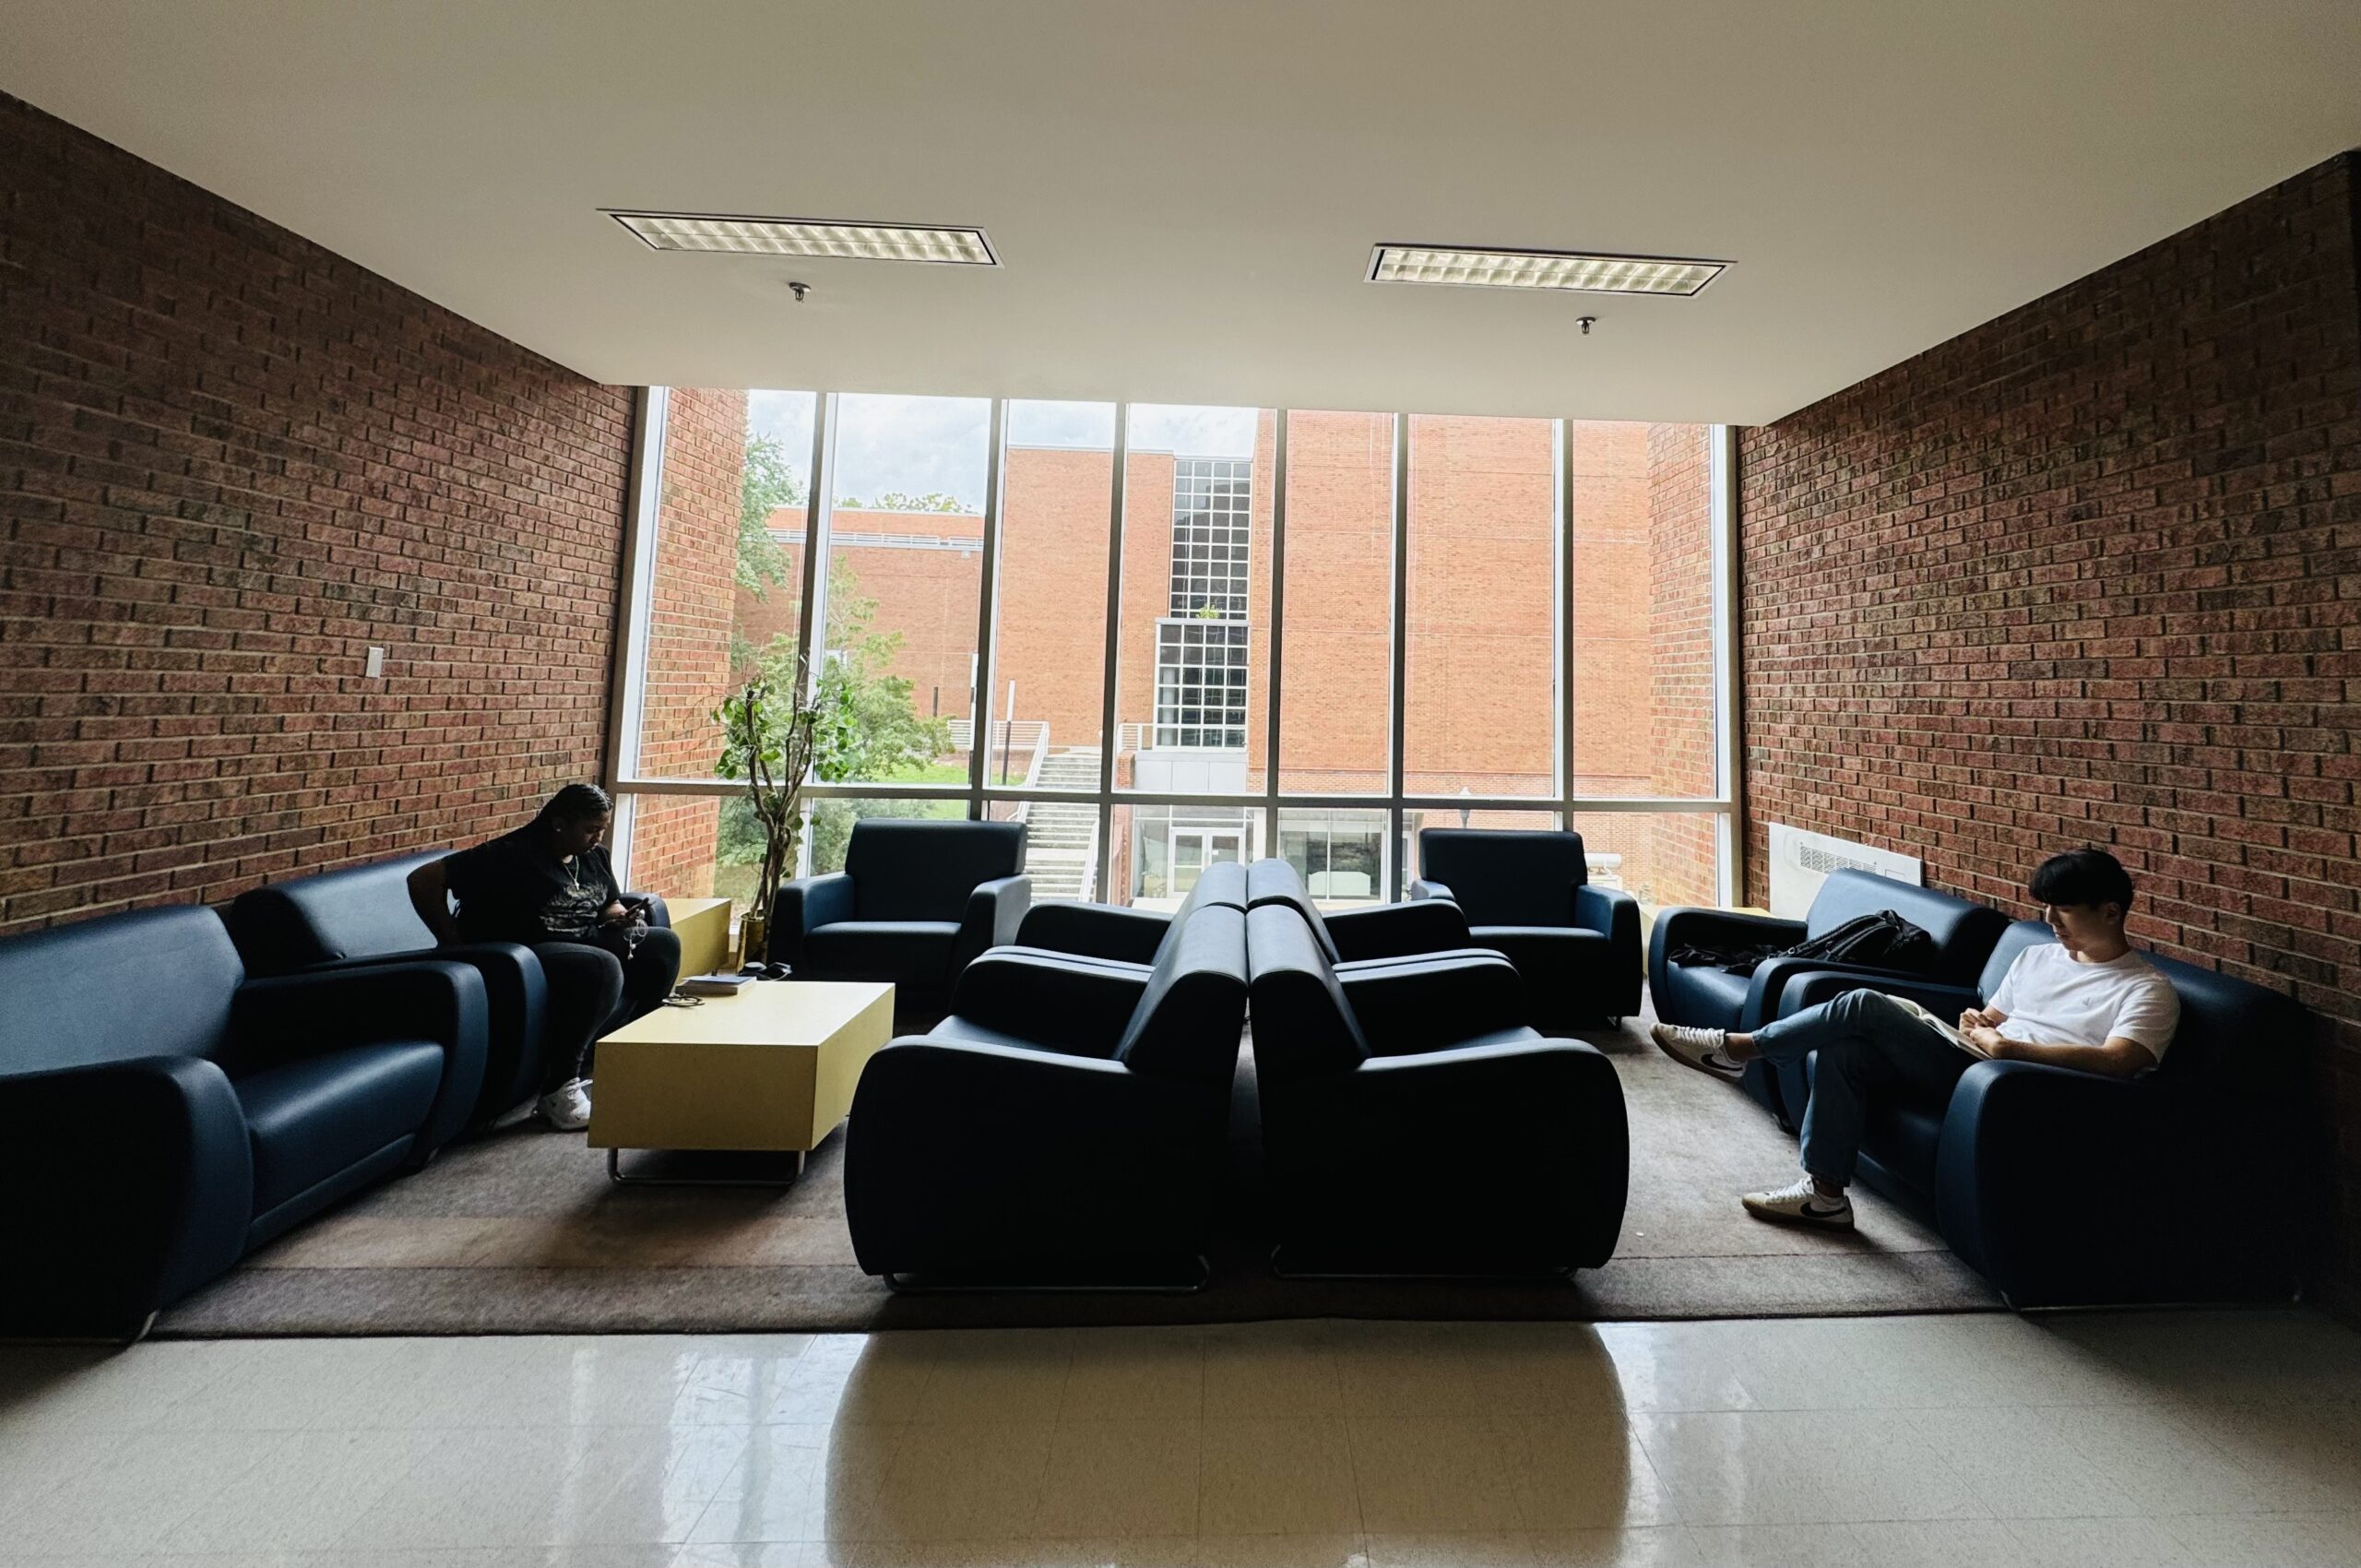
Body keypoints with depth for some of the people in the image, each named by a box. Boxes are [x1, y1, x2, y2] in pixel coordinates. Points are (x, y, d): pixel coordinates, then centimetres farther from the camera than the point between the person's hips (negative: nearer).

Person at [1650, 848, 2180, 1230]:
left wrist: (2009, 1046, -23)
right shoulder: (2037, 957, 21)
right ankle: (1825, 1192, -12)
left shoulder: (2149, 990, -1)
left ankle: (1739, 1048, -8)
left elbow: (2120, 1061, -20)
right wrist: (1975, 1024, 0)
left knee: (1862, 1006, -22)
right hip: (1969, 1060, 8)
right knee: (1844, 1052, -18)